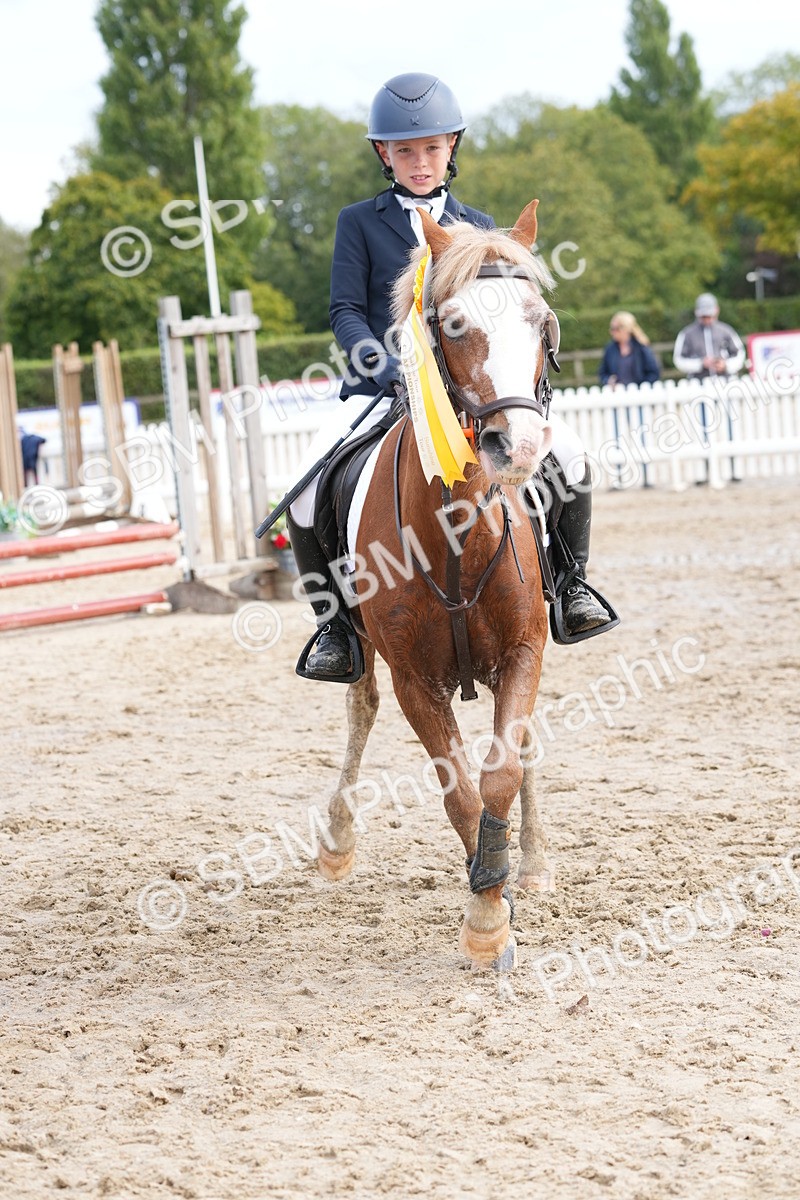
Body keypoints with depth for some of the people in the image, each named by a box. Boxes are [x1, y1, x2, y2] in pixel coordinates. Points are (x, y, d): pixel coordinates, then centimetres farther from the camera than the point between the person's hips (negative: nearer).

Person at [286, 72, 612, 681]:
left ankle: (572, 583, 0)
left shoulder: (479, 229, 15)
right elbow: (346, 310, 0)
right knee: (310, 487, -27)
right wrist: (382, 364, -18)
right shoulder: (359, 223, 8)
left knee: (568, 452, -22)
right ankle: (332, 620, -7)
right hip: (382, 392, -1)